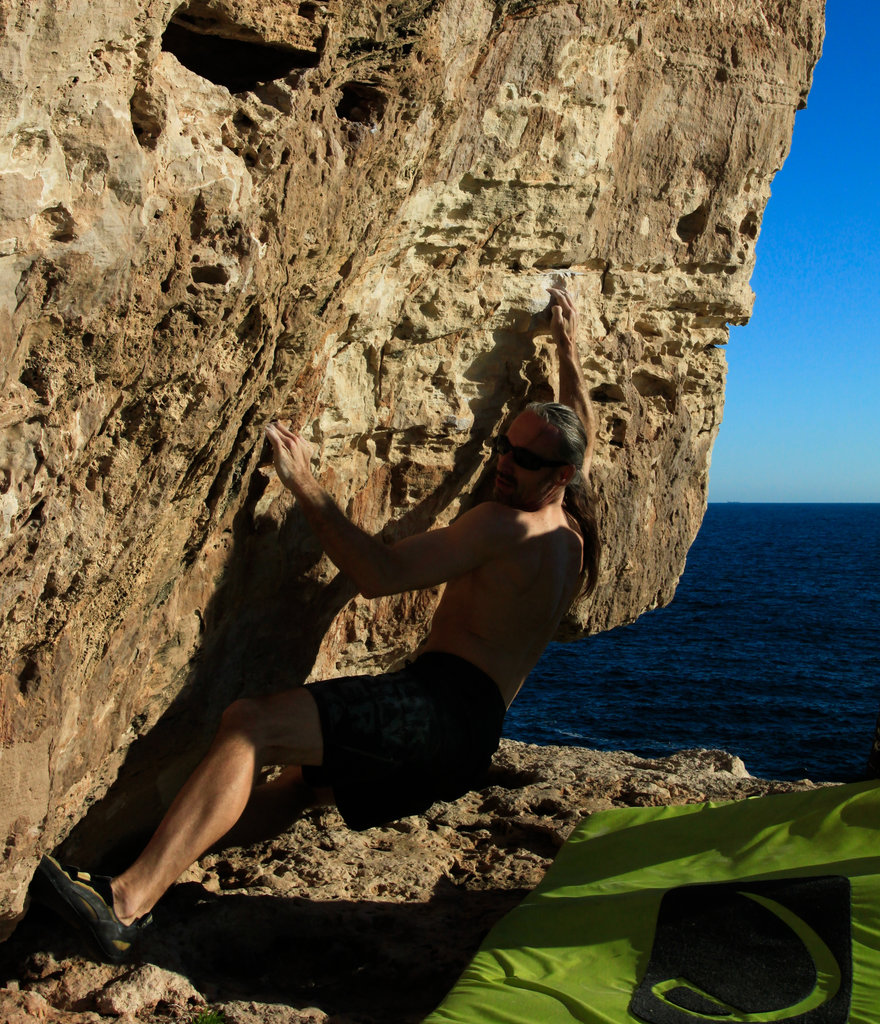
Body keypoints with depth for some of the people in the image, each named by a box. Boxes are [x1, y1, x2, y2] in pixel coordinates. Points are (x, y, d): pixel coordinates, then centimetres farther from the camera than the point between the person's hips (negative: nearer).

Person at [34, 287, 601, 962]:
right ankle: (160, 862, 18)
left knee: (252, 724, -25)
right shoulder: (571, 527, 17)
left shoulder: (506, 526, -12)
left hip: (442, 709, -11)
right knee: (299, 778, 22)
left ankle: (127, 903, -31)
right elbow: (583, 437, 38)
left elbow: (380, 574, -18)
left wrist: (306, 487, -15)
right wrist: (569, 352, 47)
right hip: (470, 736, 11)